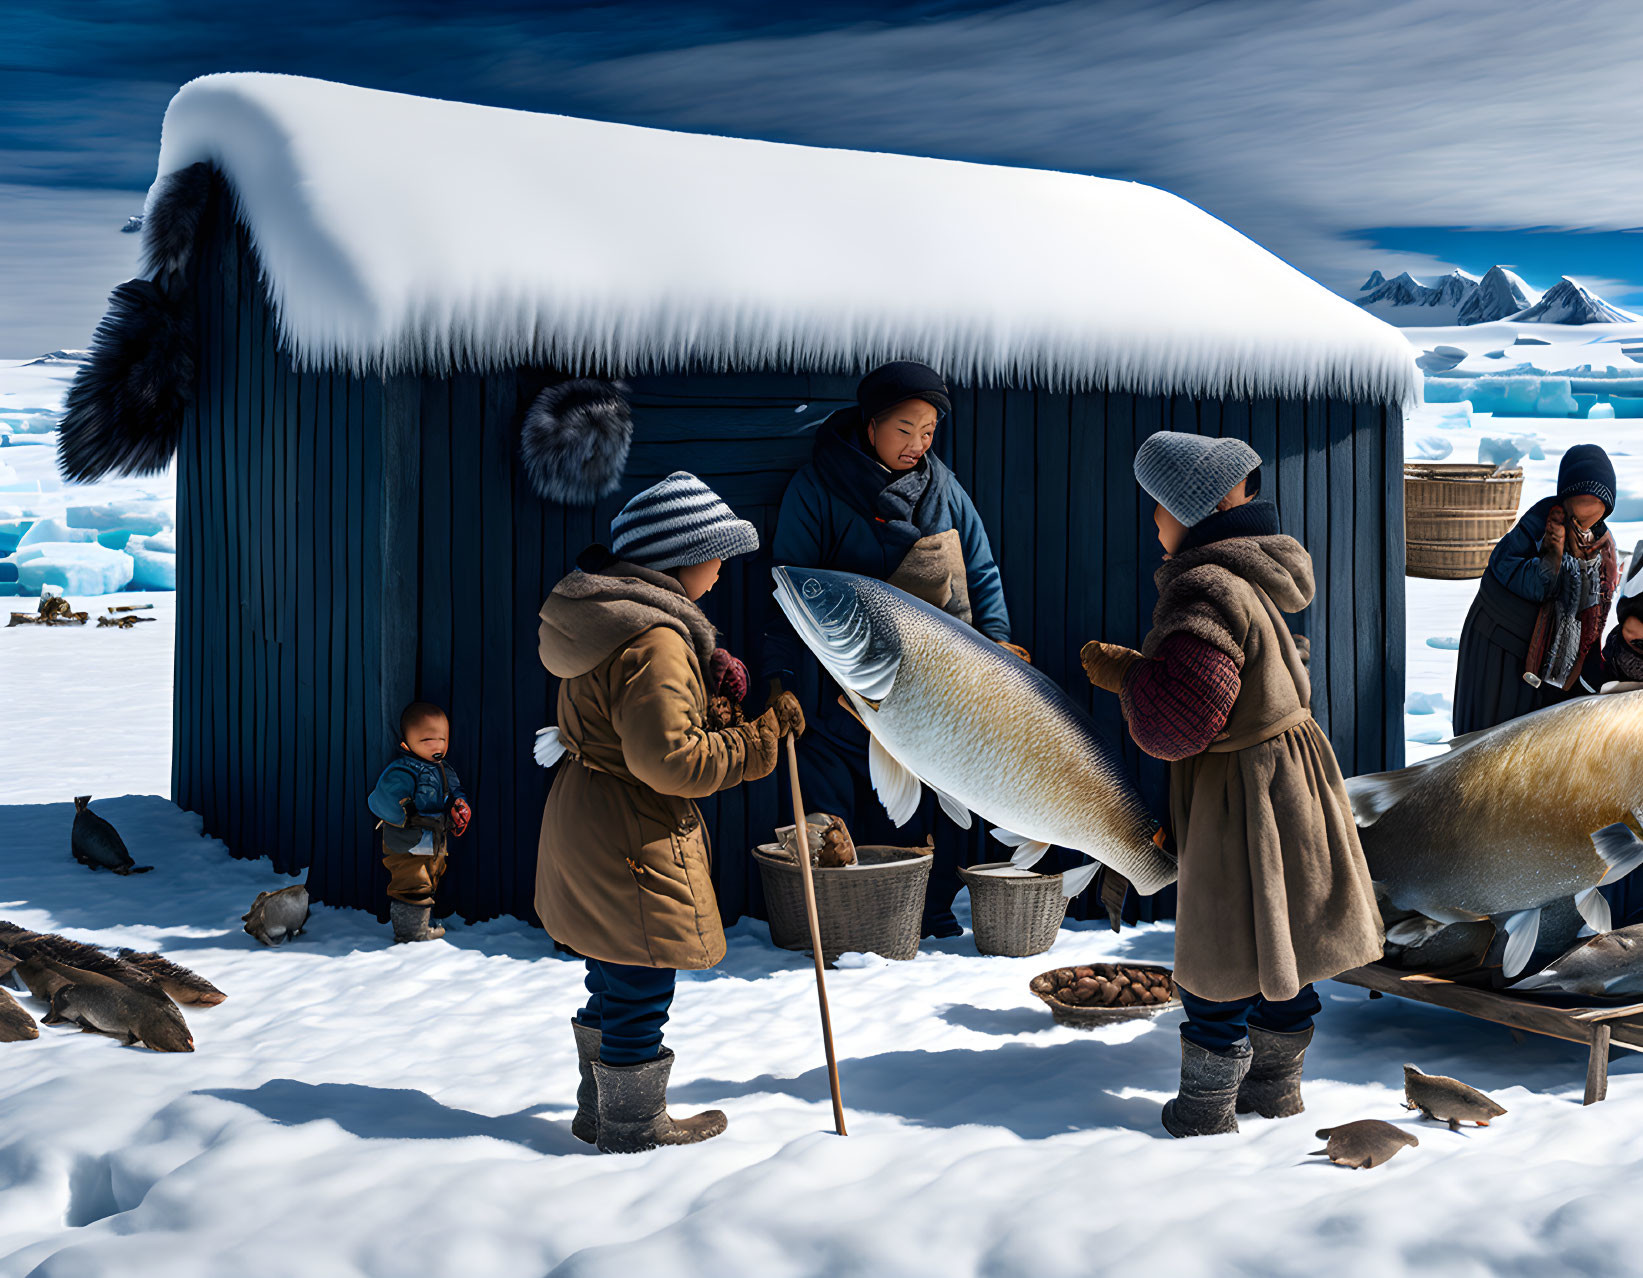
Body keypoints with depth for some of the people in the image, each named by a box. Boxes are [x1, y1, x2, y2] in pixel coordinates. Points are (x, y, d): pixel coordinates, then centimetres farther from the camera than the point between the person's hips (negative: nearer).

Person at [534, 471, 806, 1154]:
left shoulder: (612, 613, 9)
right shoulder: (655, 642, -24)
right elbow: (669, 759, -28)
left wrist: (705, 676, 5)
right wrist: (761, 735, -21)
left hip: (583, 818, 11)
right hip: (633, 839, -11)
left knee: (614, 981, 23)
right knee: (641, 990, 4)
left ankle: (600, 1110, 37)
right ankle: (635, 1125, 19)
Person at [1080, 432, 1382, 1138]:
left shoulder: (1206, 591, -23)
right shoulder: (1258, 577, 8)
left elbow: (1174, 721, -27)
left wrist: (1124, 674, -10)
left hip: (1241, 795, -10)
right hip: (1295, 774, 10)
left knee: (1222, 967, 3)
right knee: (1282, 954, 20)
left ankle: (1201, 1121, 16)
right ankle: (1275, 1095, 34)